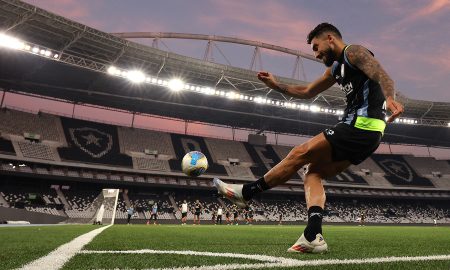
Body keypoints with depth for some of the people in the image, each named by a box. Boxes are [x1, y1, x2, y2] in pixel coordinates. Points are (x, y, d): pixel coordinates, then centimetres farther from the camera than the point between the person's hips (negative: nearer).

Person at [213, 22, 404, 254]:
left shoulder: (354, 52, -2)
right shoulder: (335, 68, 26)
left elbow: (382, 76, -20)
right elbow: (307, 92, 33)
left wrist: (390, 98, -40)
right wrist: (276, 85, 24)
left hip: (361, 126, -10)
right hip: (365, 134, 10)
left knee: (300, 154, -9)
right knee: (313, 173, 4)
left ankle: (246, 192, 1)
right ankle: (313, 236, -6)